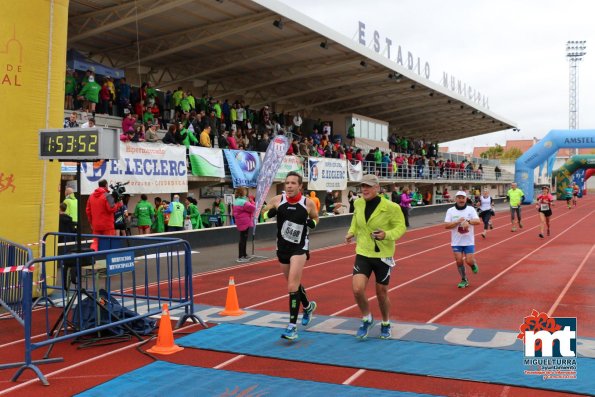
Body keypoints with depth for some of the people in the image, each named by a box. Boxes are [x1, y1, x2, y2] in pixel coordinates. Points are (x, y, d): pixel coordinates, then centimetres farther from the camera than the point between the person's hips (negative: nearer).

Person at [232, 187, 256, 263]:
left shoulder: (236, 201, 11)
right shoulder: (243, 202, -20)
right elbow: (253, 208, -20)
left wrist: (248, 201, 7)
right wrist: (251, 202, -2)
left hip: (240, 222, 10)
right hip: (245, 222, -10)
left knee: (243, 239, 18)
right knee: (243, 239, -6)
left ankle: (244, 255, 28)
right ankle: (240, 257, -4)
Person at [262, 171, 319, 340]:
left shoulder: (308, 203, -9)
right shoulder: (277, 200, -6)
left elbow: (315, 218, 10)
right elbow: (264, 214, 7)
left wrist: (312, 222, -13)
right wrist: (270, 213, -15)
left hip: (299, 247, -4)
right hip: (282, 247, 4)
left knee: (292, 286, -13)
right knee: (294, 283, 20)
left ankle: (292, 327, -7)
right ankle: (308, 306, 48)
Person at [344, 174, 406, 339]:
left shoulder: (390, 207, -16)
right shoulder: (358, 203, -2)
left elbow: (401, 227, -11)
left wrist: (387, 235, -29)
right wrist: (351, 232, 1)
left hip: (383, 256, -3)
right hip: (363, 253, 3)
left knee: (382, 293, 10)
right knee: (357, 290, -13)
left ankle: (385, 324, 38)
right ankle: (367, 319, 16)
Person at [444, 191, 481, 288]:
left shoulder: (471, 209, -1)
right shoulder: (450, 211, -1)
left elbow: (478, 221, -13)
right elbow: (446, 225, -7)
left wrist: (468, 221, -30)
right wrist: (458, 222, -18)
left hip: (469, 241, -1)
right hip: (456, 242, 1)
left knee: (469, 261, -5)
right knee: (459, 261, -2)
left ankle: (474, 264, 33)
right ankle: (464, 280, 17)